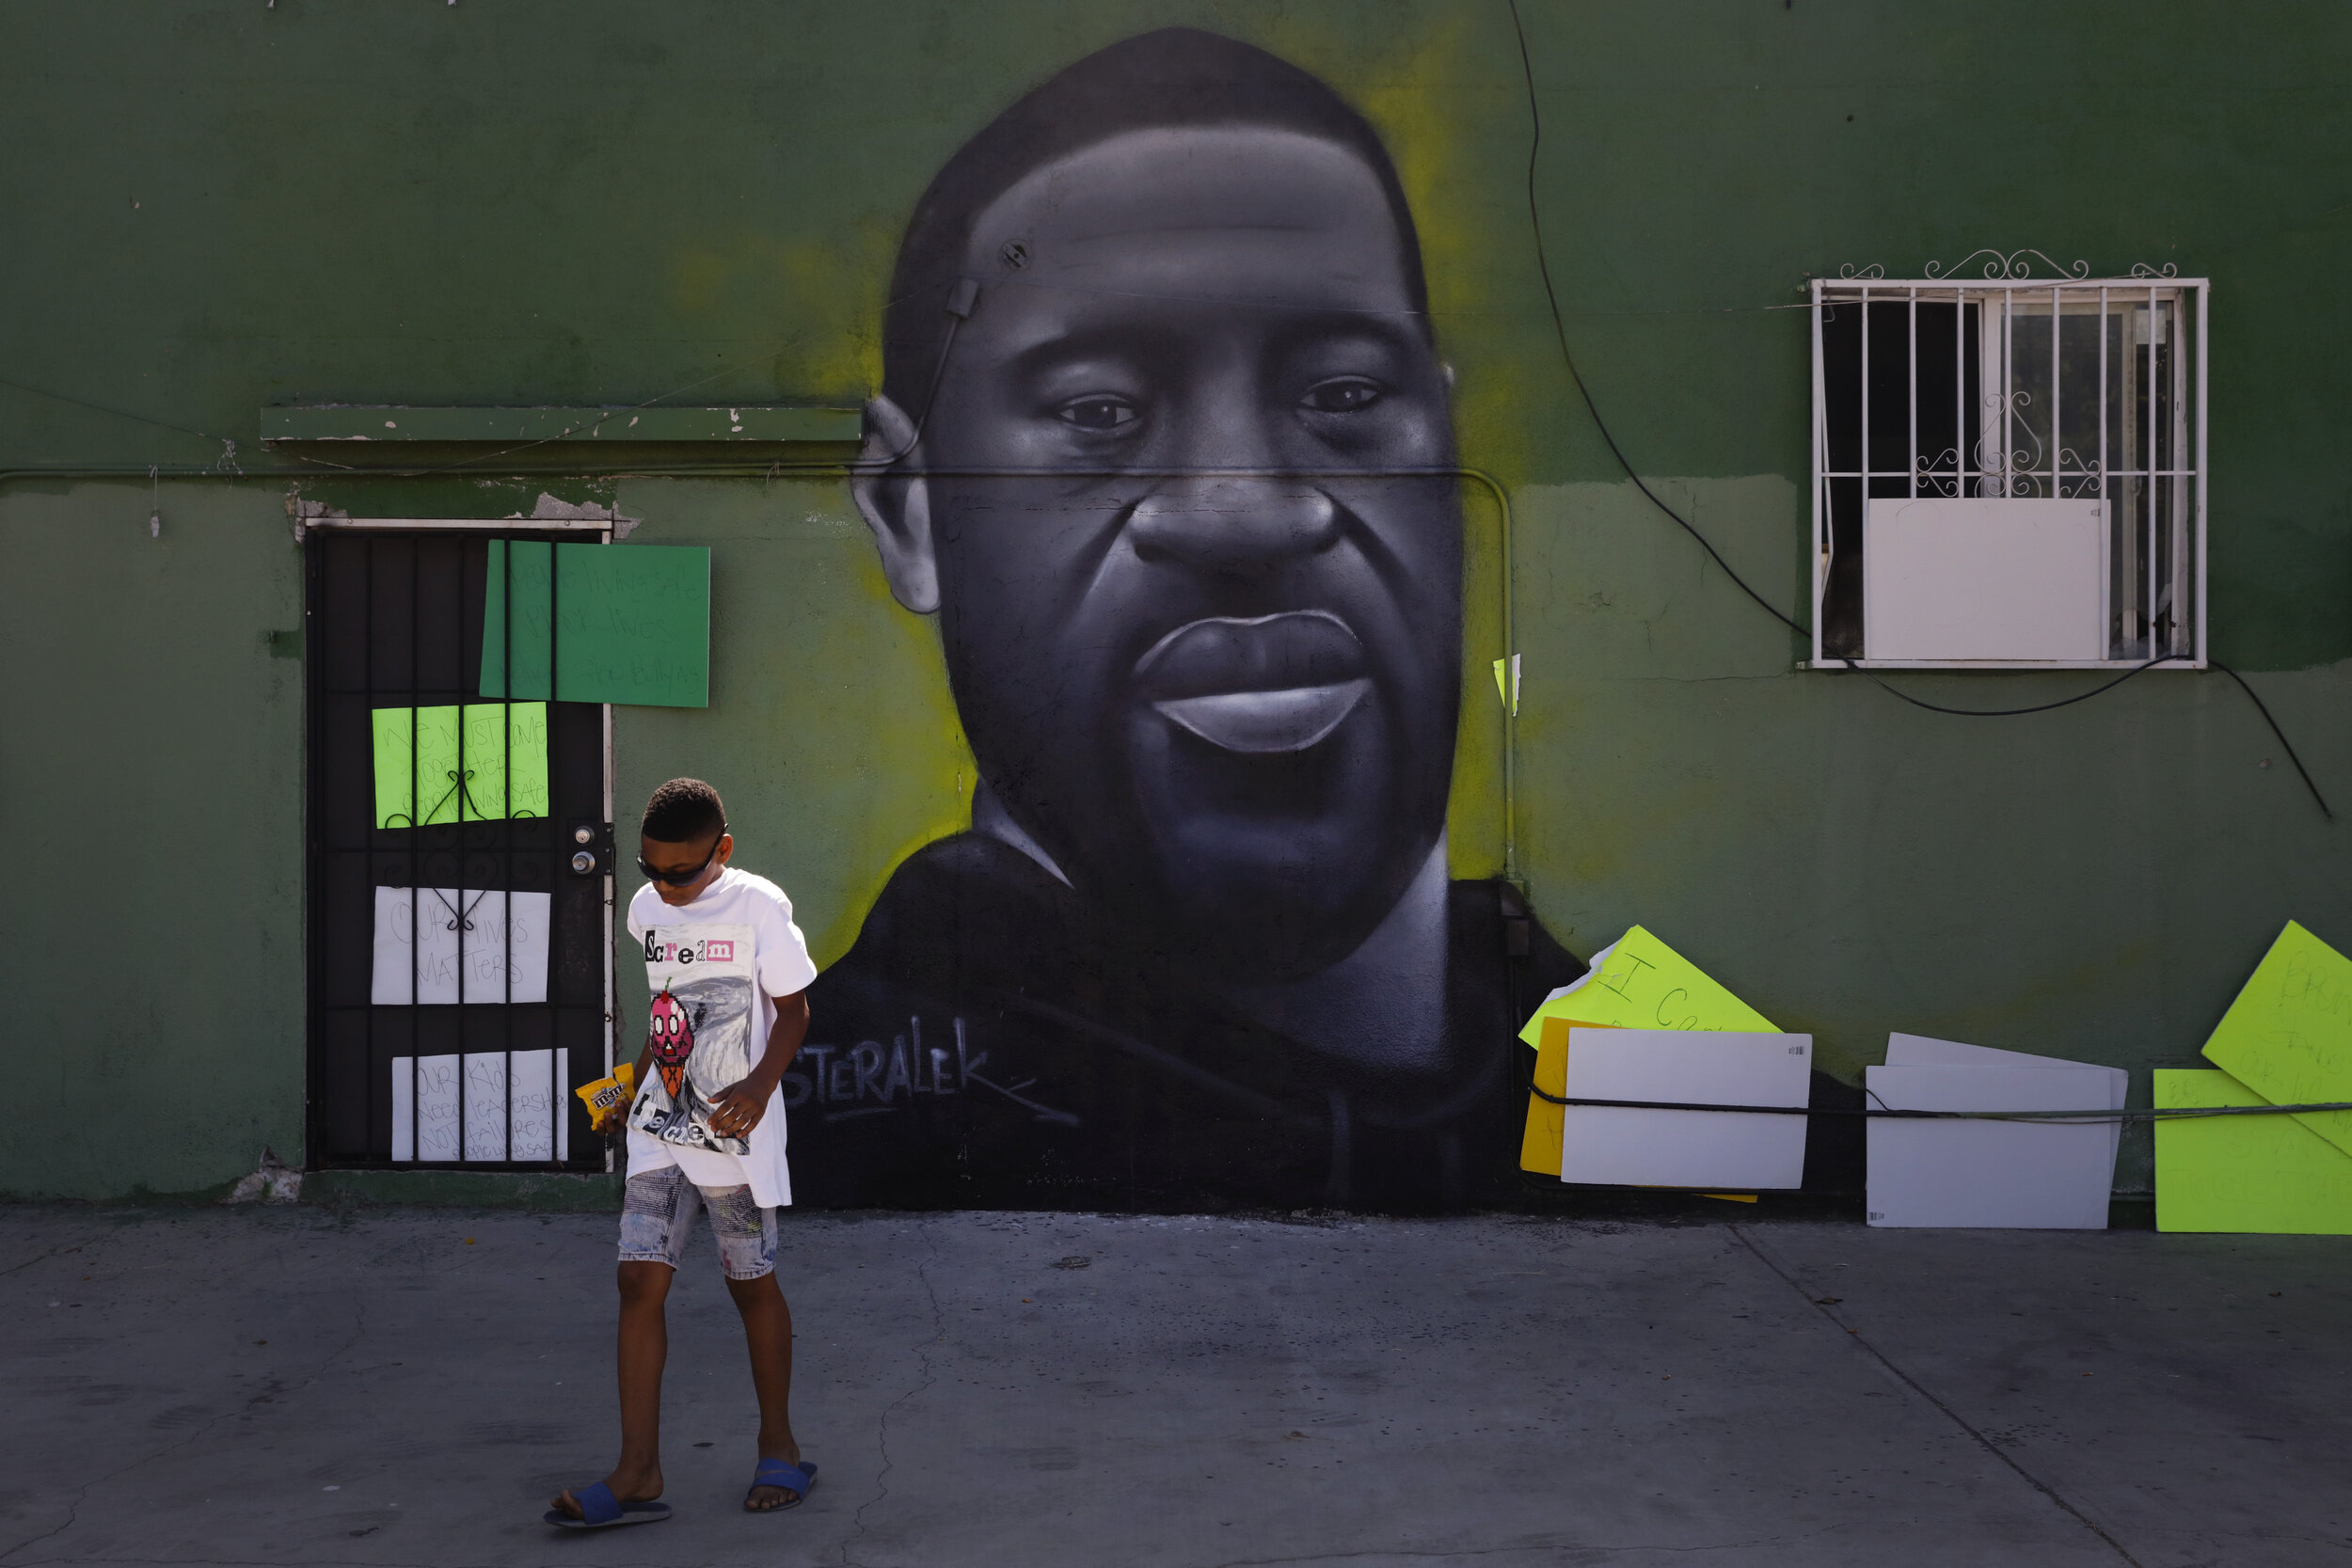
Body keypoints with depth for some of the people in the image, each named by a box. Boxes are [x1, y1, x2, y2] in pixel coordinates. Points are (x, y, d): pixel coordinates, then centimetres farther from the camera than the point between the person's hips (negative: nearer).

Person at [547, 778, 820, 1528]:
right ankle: (639, 1474, -2)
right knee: (640, 1280, -3)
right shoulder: (645, 910, 6)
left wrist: (760, 1085, -22)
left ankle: (779, 1445, 24)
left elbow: (793, 1009, -8)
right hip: (660, 1127, 5)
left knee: (751, 1281, 7)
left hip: (735, 1129, -5)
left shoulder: (758, 906, -12)